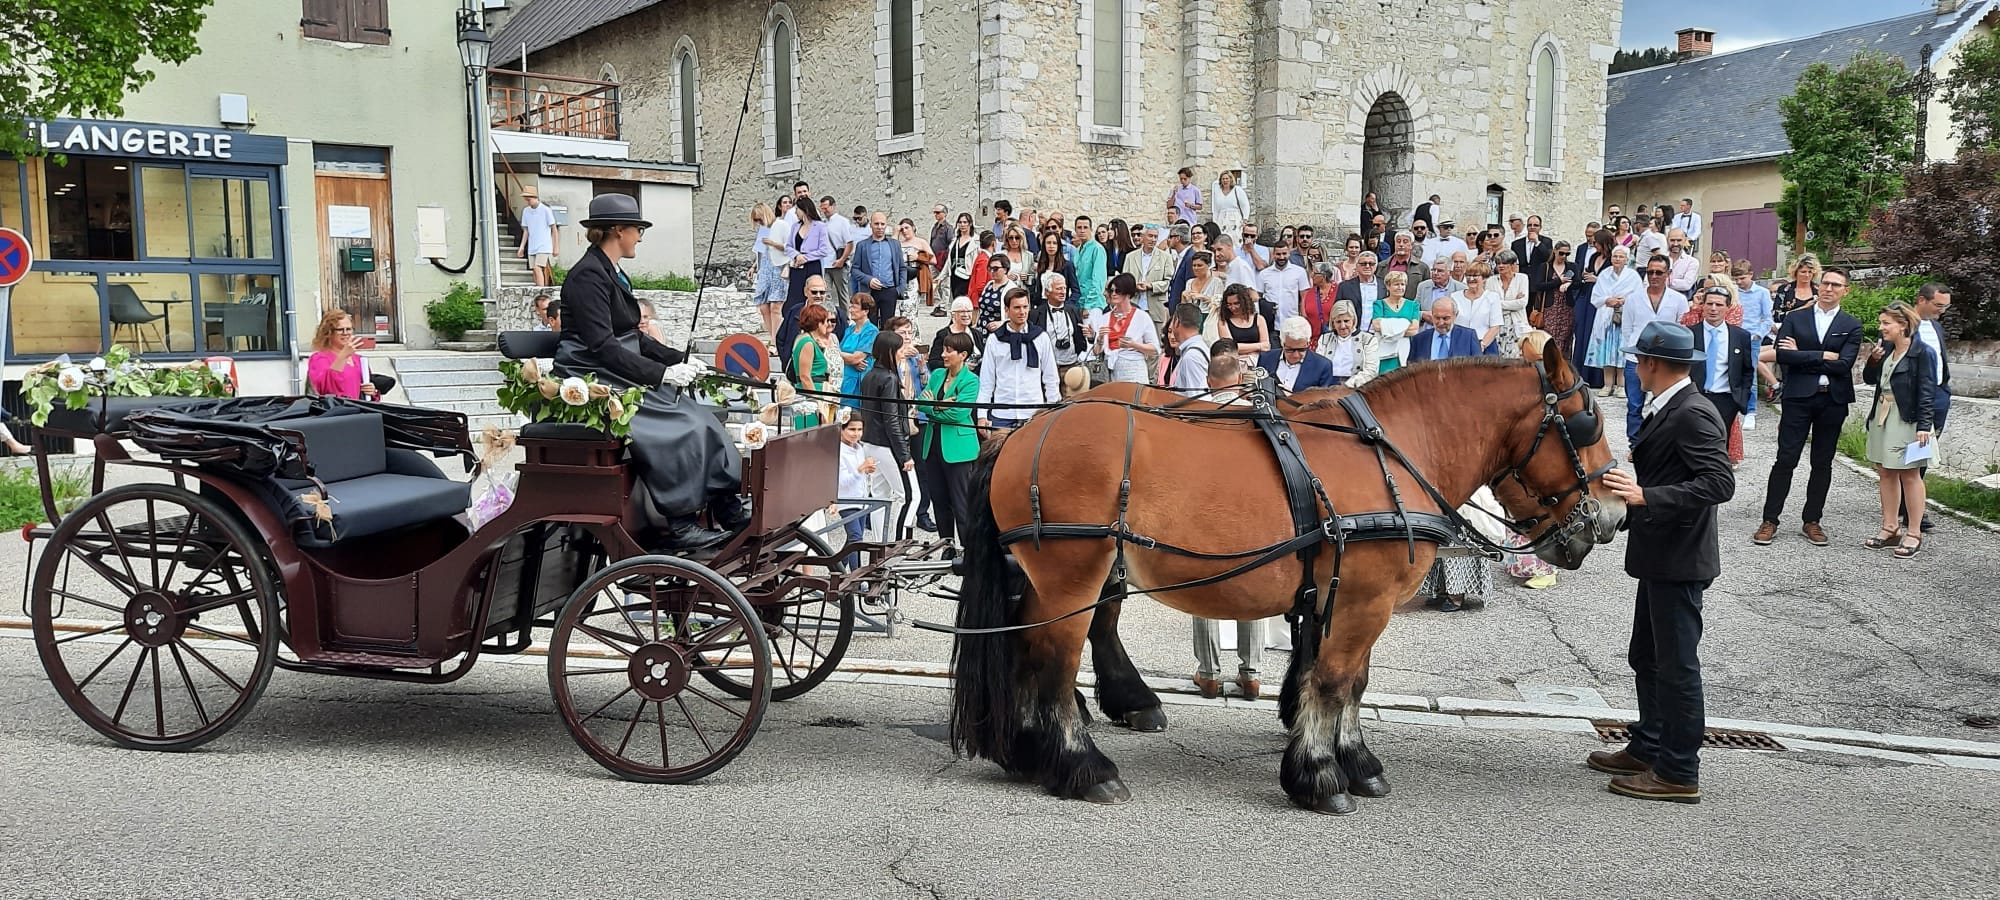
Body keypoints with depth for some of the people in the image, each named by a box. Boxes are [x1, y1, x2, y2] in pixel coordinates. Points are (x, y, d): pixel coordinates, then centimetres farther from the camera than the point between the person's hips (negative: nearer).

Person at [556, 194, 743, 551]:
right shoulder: (588, 275, -14)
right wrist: (659, 374, -24)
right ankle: (675, 524, -22)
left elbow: (634, 338, 18)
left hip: (619, 378, 9)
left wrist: (680, 359, 5)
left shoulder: (611, 274, 17)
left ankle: (726, 507, -12)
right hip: (593, 384, -9)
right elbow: (601, 347, -23)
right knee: (676, 427, -26)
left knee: (696, 415, -8)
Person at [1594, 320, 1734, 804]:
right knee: (1647, 658, 20)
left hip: (1679, 560, -10)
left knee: (1676, 665, 0)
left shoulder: (1694, 414, -19)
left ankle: (1680, 773, 10)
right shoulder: (1667, 410, 10)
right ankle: (1646, 750, 33)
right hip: (1660, 556, 10)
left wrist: (1644, 496, -31)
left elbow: (1720, 483, -27)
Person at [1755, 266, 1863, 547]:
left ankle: (1811, 521, 18)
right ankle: (1770, 520, 4)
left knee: (1823, 463, 8)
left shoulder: (1851, 326, 5)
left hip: (1833, 400, 1)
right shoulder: (1795, 318, 6)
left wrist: (1802, 356, -9)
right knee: (1785, 459, -2)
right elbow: (1781, 354, -9)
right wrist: (1823, 357, -13)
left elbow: (1844, 364, -9)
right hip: (1798, 397, -1)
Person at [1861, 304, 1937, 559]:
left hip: (1907, 420, -7)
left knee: (1909, 475, -1)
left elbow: (1927, 392, -14)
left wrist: (1924, 426, -20)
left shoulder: (1922, 353, -12)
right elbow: (1869, 379, 17)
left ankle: (1914, 535, 6)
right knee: (1885, 472, 11)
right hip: (1882, 416, 7)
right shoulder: (1885, 348, 8)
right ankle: (1890, 529, 20)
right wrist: (1873, 361, -2)